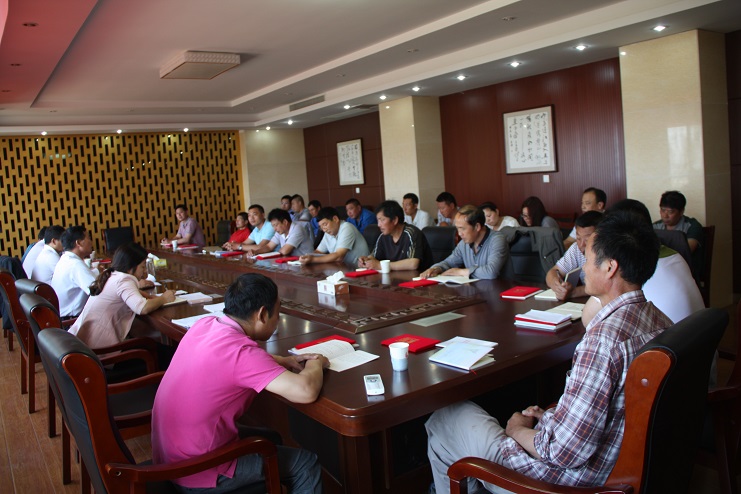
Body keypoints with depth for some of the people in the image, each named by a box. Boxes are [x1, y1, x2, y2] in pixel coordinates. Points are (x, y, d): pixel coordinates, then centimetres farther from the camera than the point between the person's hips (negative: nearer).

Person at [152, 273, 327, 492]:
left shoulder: (205, 324, -4)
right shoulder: (239, 350, -29)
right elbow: (306, 391, -34)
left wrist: (284, 361, 5)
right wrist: (315, 364, -11)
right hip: (197, 474, -8)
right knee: (305, 463, 5)